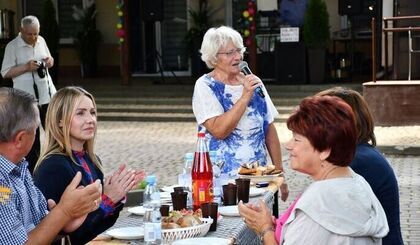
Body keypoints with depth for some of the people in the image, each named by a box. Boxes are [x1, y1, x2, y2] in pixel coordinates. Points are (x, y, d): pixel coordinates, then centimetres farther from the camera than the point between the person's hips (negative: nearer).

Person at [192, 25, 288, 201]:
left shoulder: (253, 82, 7)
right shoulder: (205, 86, -7)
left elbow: (269, 129, 11)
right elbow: (219, 131, -20)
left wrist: (279, 172, 9)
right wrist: (245, 97, -20)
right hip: (221, 178, -4)